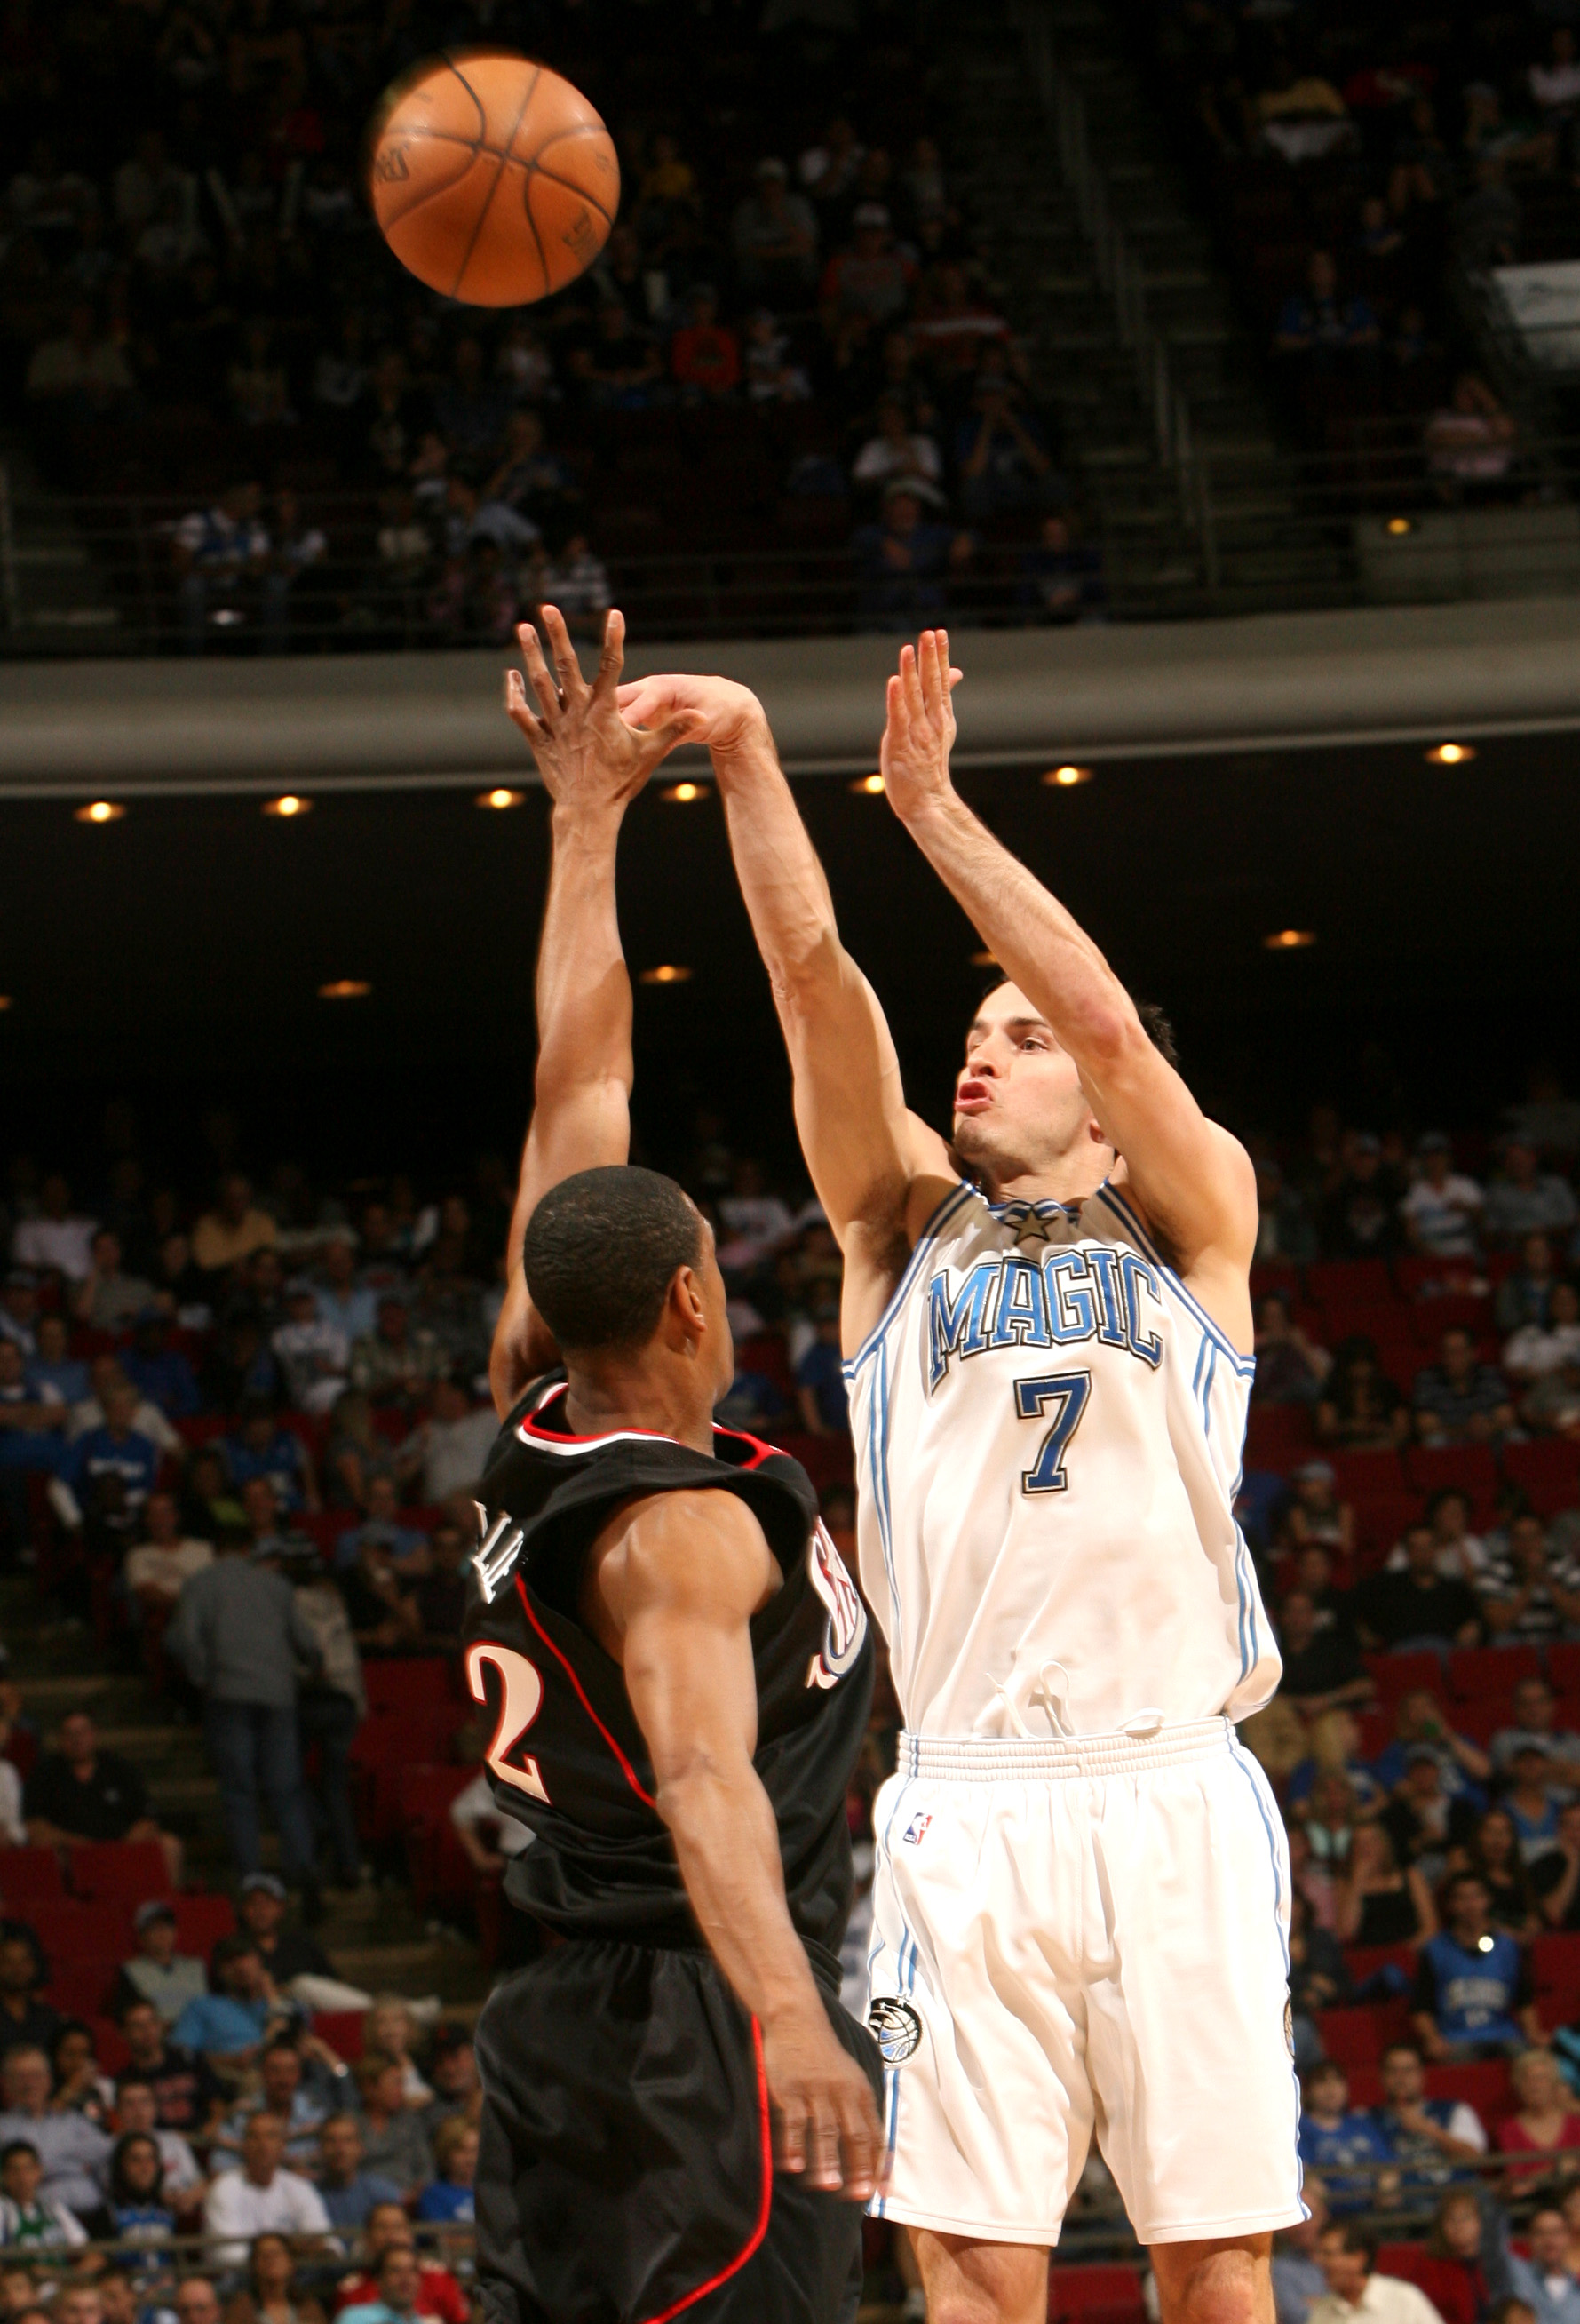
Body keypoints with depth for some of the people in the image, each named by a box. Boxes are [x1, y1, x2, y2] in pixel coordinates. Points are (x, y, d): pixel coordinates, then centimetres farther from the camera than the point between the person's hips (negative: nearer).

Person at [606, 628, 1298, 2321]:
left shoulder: (1190, 1221, 14)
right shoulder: (908, 1225, 18)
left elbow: (1111, 1021, -3)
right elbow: (817, 986, 5)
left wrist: (929, 802, -4)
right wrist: (747, 760, -6)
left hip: (1177, 1798, -1)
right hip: (971, 1803, 1)